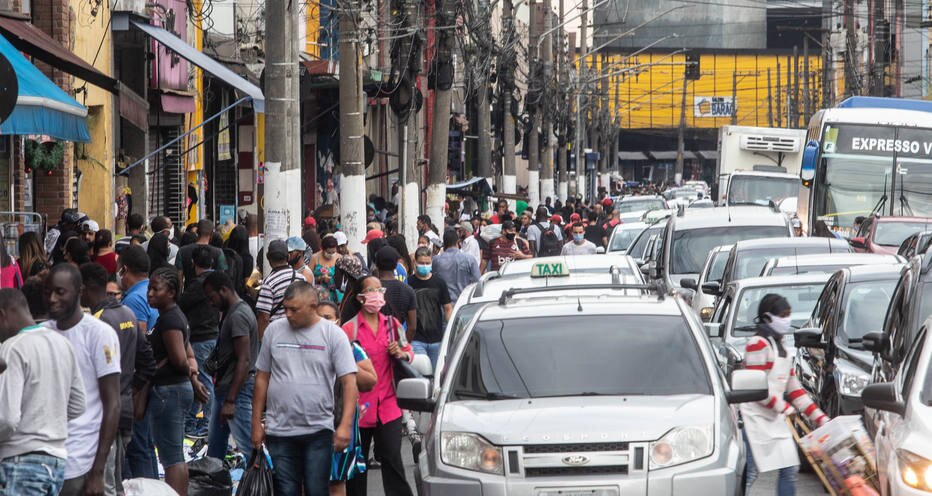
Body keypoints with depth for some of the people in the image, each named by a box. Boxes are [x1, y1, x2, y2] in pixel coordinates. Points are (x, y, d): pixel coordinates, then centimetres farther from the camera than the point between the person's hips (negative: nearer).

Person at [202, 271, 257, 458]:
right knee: (215, 445, 16)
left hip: (237, 391, -11)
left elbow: (244, 361, -22)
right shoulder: (231, 313, 16)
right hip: (224, 388, 11)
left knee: (248, 446, -12)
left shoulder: (238, 315, -17)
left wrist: (230, 401, -24)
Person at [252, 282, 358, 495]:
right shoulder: (274, 331, 6)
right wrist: (256, 422, 9)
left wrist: (345, 424, -16)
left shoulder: (333, 335, -2)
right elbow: (262, 378, 12)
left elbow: (349, 382, -6)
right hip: (280, 430, 2)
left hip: (318, 431, -2)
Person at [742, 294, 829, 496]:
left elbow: (794, 388, 19)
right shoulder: (758, 344, -11)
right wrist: (784, 408, -13)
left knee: (790, 468, 7)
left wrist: (820, 418, 13)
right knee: (750, 472, -11)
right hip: (756, 418, -9)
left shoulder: (781, 349, 18)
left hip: (776, 419, 9)